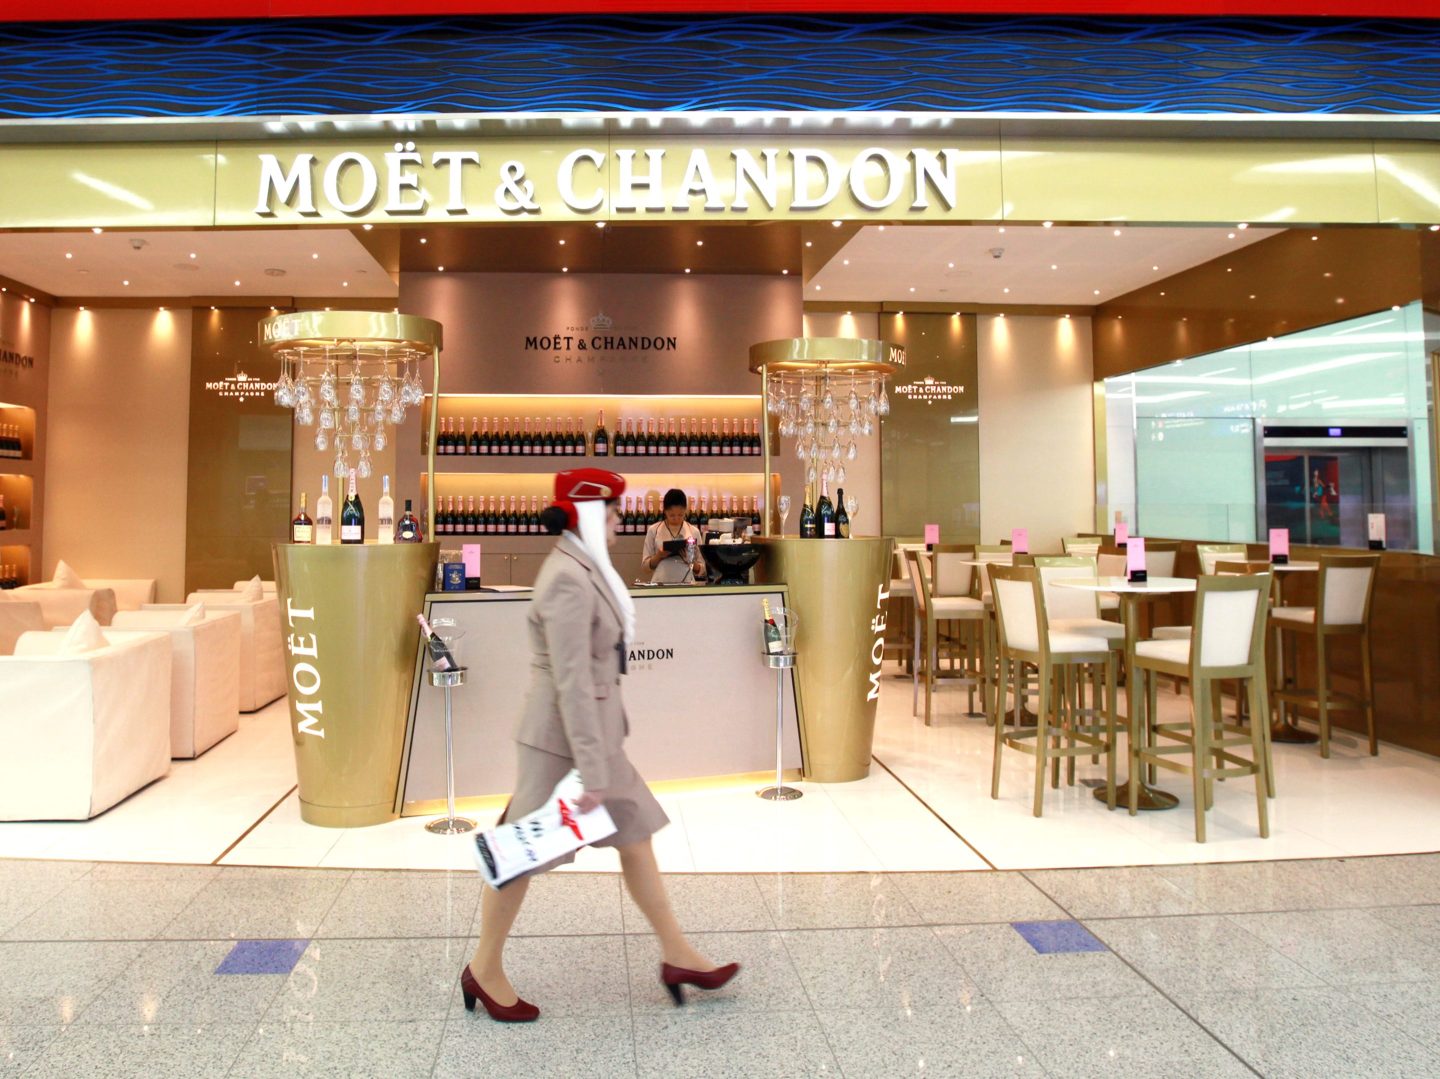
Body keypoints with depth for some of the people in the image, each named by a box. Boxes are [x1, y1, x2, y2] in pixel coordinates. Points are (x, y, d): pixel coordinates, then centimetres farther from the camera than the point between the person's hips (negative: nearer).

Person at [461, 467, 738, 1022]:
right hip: (562, 740, -10)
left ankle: (677, 955, 26)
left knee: (636, 838, 14)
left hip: (593, 733, 10)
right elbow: (571, 683, -25)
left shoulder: (584, 570, 8)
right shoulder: (569, 582, -23)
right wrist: (591, 770, -23)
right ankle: (484, 970, 27)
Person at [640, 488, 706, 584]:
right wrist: (658, 556, -14)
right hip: (660, 584, -1)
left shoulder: (694, 532, 5)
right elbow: (645, 566, 3)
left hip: (686, 585, 1)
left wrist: (692, 563, -12)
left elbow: (701, 570, 8)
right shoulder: (653, 530, 2)